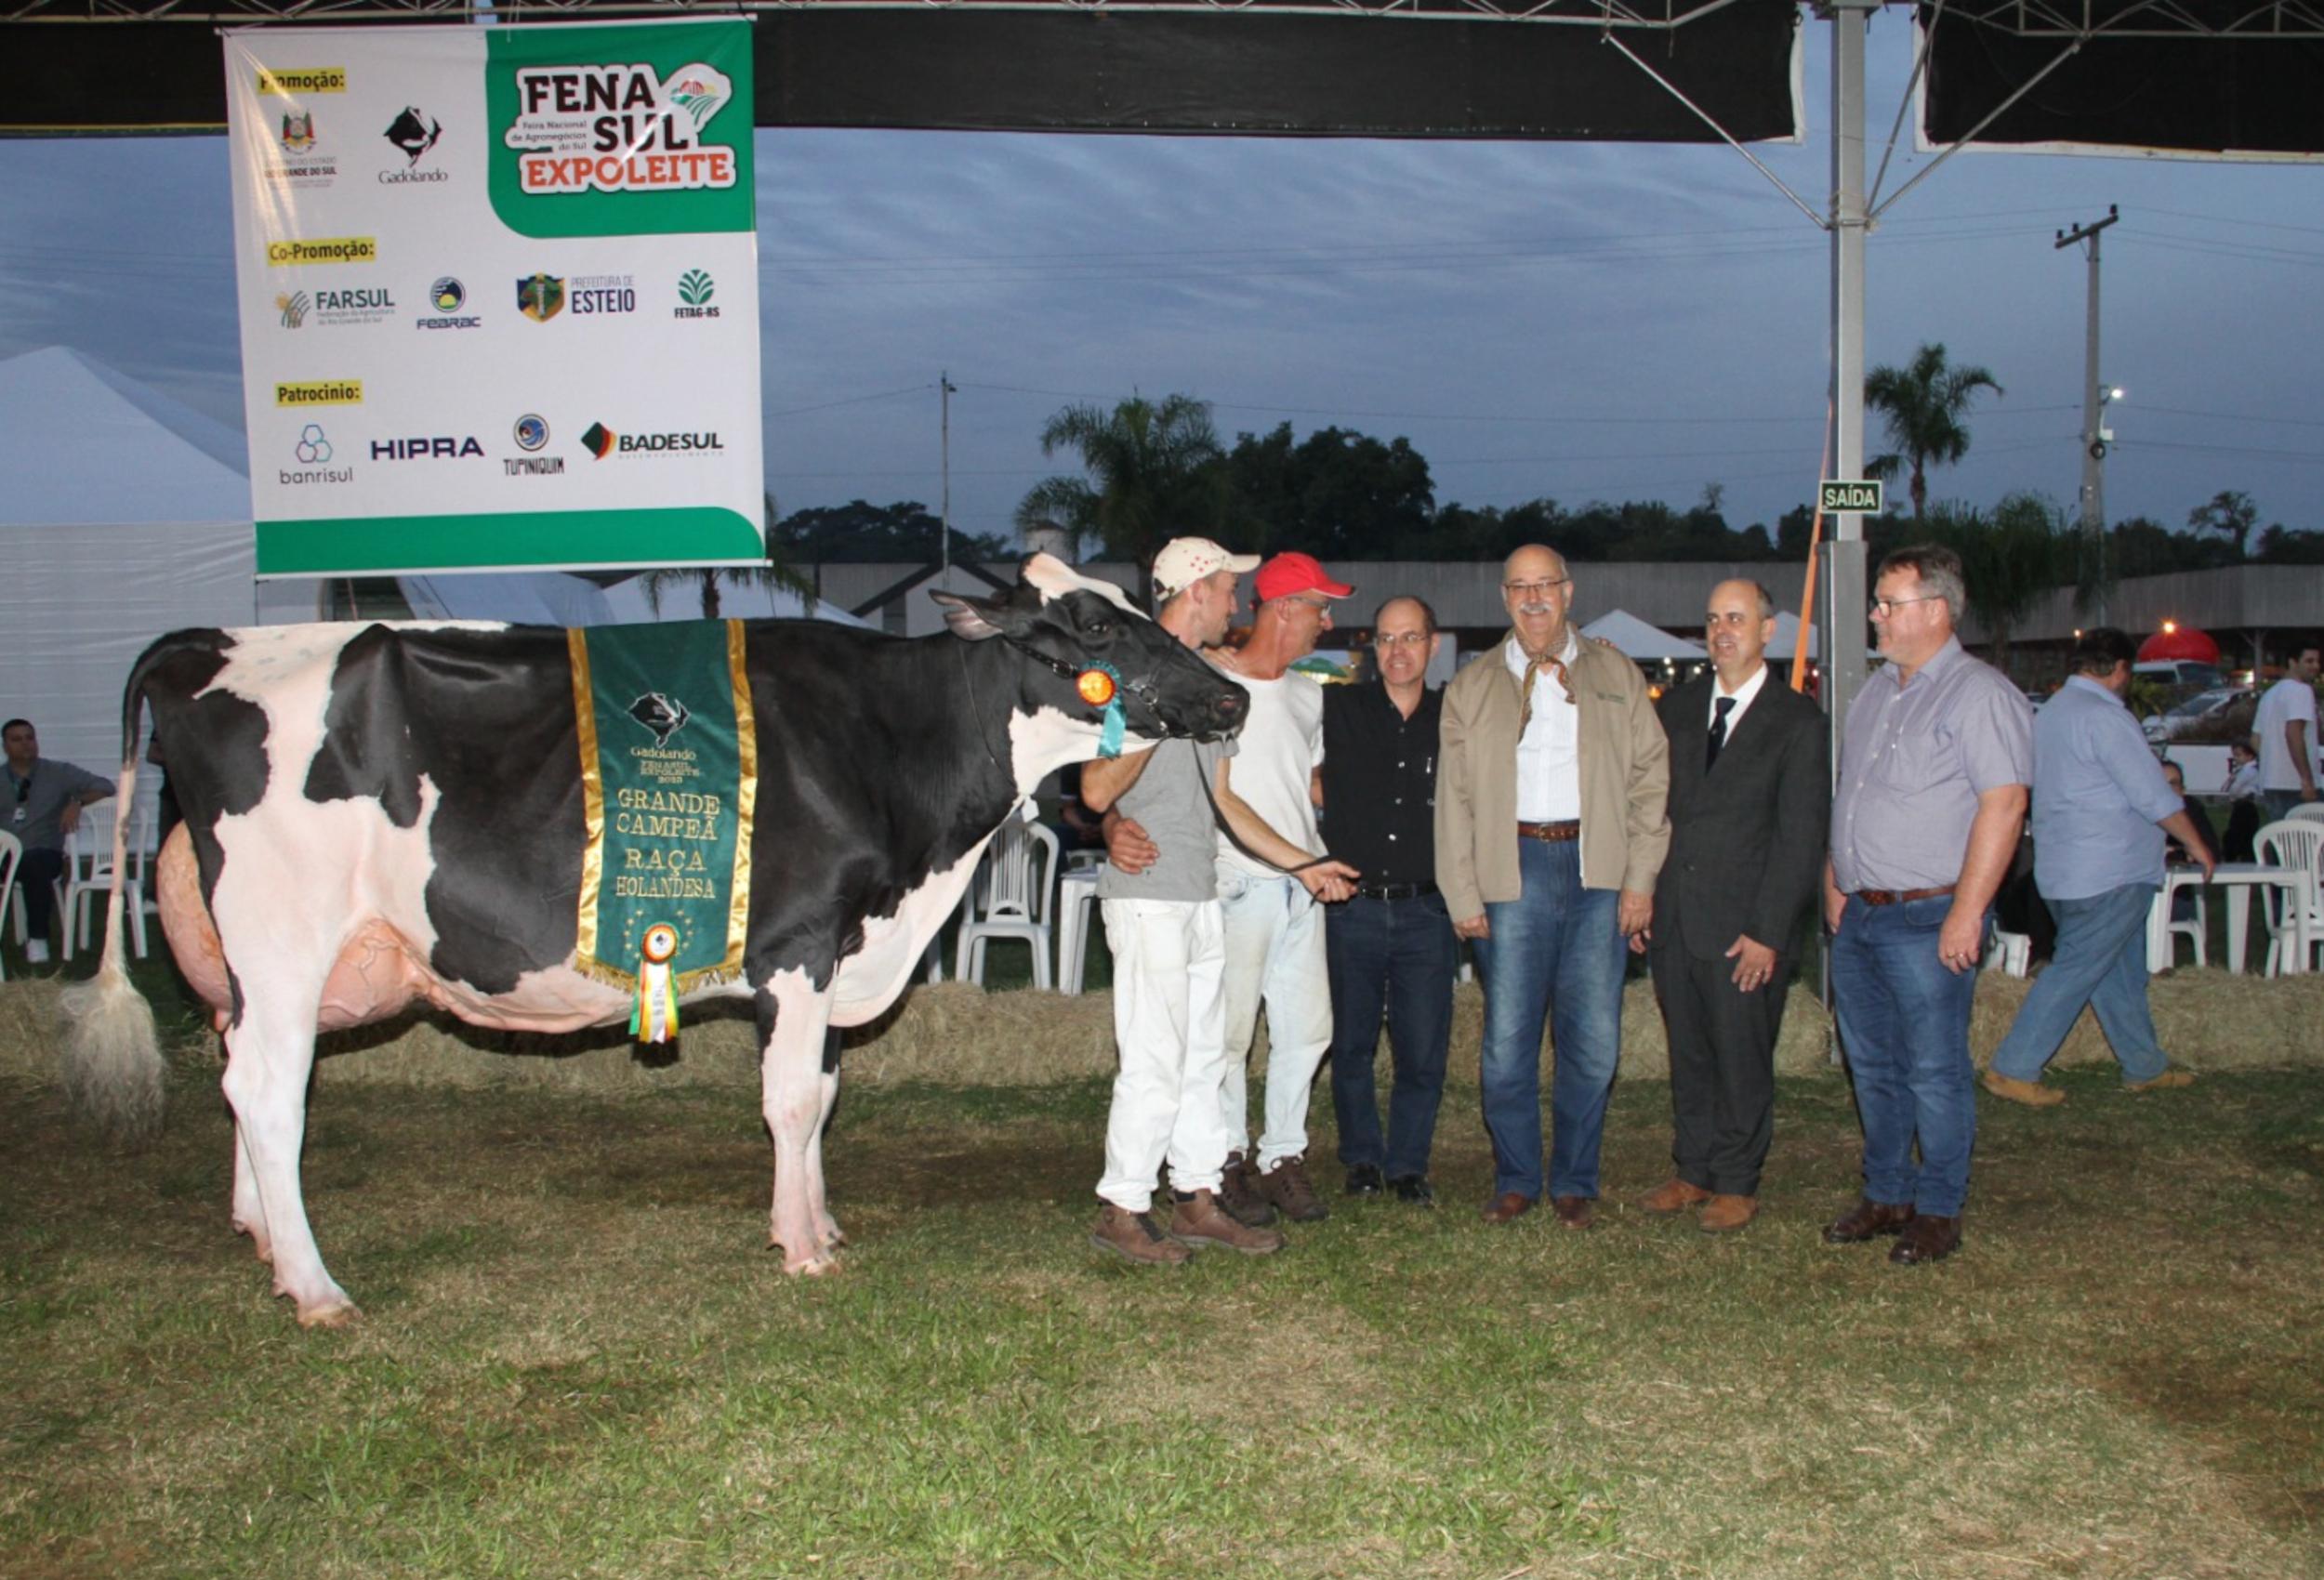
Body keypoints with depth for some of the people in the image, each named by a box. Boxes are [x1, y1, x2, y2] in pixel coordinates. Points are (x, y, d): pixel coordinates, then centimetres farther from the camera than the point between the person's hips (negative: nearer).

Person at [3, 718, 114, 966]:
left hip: (42, 854, -1)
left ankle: (37, 938, -23)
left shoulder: (58, 774, 11)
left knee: (35, 865, -37)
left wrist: (77, 803, -14)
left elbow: (105, 787, 4)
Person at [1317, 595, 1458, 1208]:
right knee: (1352, 1045, 8)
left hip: (1425, 911, 1)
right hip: (1353, 907, 0)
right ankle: (1362, 1158, 25)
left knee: (1423, 1051, 2)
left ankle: (1408, 1164, 19)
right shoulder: (1339, 709, 1)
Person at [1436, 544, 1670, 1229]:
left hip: (1597, 871, 0)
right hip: (1514, 870, 0)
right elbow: (1453, 795, 8)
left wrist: (1641, 877, 1)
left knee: (1593, 1042, 2)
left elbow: (1651, 777, 9)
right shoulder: (1471, 687, 11)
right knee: (1507, 1042, 0)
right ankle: (1516, 1179, 16)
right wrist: (1462, 895, 1)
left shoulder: (1617, 677, 12)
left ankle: (1574, 1183, 17)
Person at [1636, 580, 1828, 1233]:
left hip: (1745, 928, -4)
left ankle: (1736, 1185, 19)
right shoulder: (1677, 707, 11)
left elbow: (1800, 836, -7)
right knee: (1688, 1055, 13)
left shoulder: (1797, 721, -4)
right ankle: (1693, 1171, 27)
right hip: (1673, 917, 4)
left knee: (1741, 1058, 5)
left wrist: (1768, 931, -13)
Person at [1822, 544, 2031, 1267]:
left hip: (1928, 919, -8)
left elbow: (2003, 805, -18)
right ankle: (1886, 1194, 27)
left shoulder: (1980, 694, -11)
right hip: (1857, 914, 8)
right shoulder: (1876, 691, 15)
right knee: (1872, 1065, 15)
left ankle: (1939, 1212, 13)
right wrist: (1834, 881, 13)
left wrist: (1965, 915, -21)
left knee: (1935, 1071, 1)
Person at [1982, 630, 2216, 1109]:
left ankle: (2145, 1066, 27)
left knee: (2120, 973, 18)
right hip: (2109, 875, -10)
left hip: (2064, 868, 10)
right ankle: (2013, 1069, -5)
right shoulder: (2104, 716, -17)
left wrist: (2154, 775, 35)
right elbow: (2154, 797, -15)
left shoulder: (2051, 711, 14)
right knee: (2074, 971, -6)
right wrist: (2196, 843, -2)